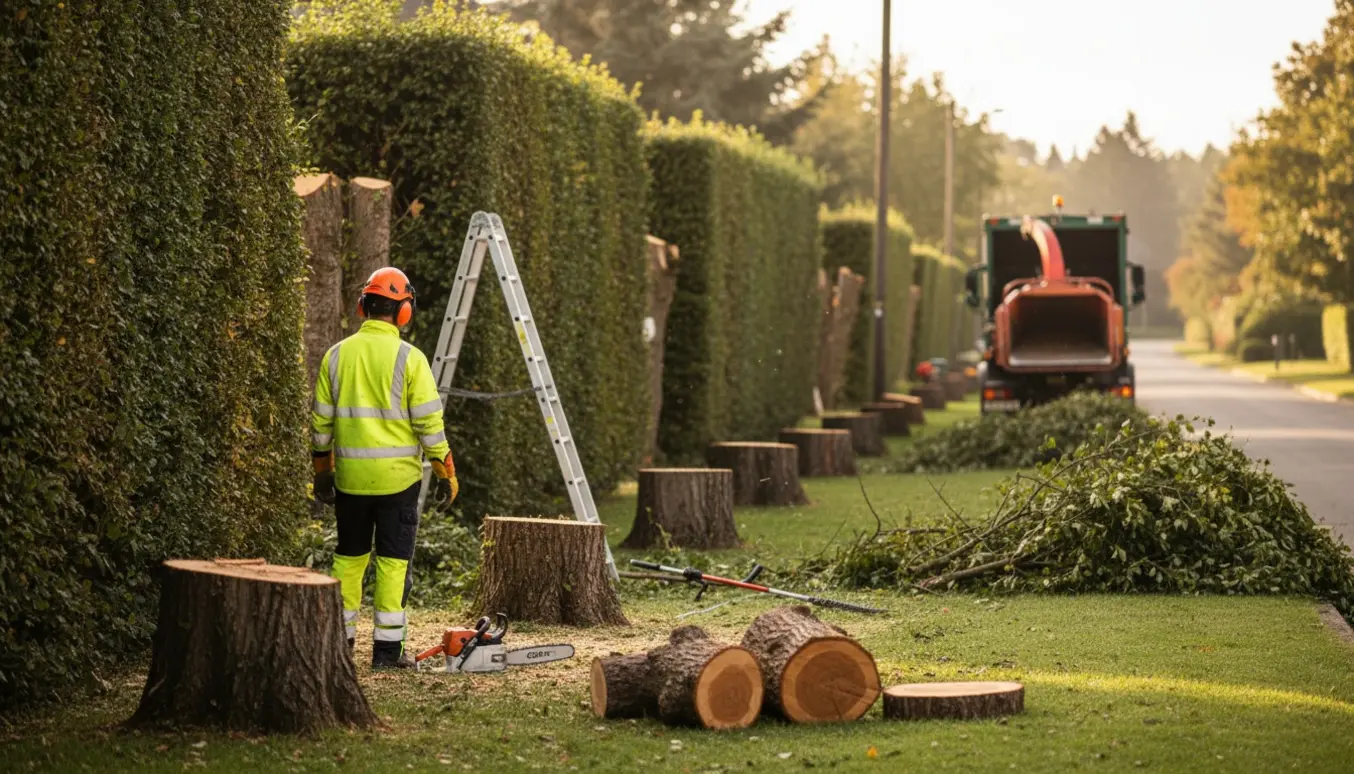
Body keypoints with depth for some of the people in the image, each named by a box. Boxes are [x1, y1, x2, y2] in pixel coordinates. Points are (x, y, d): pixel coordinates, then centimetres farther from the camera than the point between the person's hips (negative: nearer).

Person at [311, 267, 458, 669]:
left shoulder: (337, 355, 3)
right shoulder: (409, 358, -9)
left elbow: (321, 418, 8)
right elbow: (428, 420, -10)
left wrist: (322, 469, 18)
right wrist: (446, 468, 1)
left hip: (351, 474, 4)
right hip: (397, 476, -4)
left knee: (349, 556, 14)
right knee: (393, 560, 1)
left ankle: (339, 640, 17)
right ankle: (387, 647, 1)